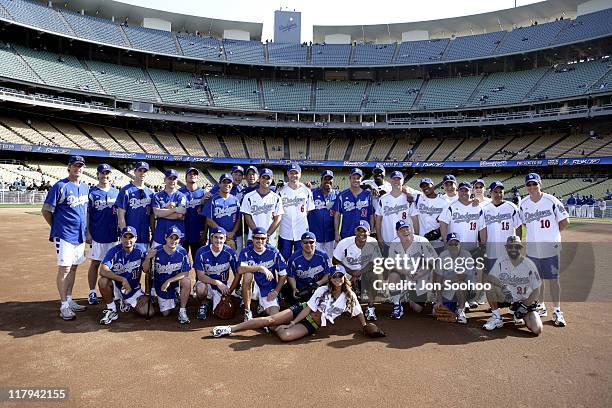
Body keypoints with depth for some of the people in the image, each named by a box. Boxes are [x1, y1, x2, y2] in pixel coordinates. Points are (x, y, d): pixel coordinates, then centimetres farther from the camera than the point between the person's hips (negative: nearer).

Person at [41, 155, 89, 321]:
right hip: (64, 235, -6)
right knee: (64, 268, -3)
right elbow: (46, 211, -8)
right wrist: (57, 228, 1)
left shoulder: (85, 187, 10)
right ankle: (64, 306, 5)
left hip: (80, 235, 7)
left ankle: (69, 300, 24)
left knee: (73, 268, 13)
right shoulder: (60, 186, -10)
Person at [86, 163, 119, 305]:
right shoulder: (91, 192, -2)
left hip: (113, 235, 3)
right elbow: (86, 214, -3)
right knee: (95, 263, 4)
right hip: (97, 235, -3)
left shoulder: (116, 192, 8)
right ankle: (92, 293, 14)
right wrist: (87, 232, -8)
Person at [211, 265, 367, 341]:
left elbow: (359, 313, 6)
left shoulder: (349, 296, -5)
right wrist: (292, 322, -14)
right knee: (270, 319, -17)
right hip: (301, 311, 1)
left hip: (312, 326, -1)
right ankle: (230, 329, -8)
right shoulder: (322, 290, -3)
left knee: (285, 335, -31)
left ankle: (274, 327, 4)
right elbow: (309, 308, -7)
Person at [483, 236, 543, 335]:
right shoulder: (501, 262, -8)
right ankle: (497, 318, -8)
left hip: (525, 301, -1)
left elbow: (536, 290, -7)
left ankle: (520, 315, 16)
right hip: (505, 297, 1)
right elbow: (490, 277, -15)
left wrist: (526, 304, -18)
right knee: (490, 287, -29)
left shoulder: (529, 265, -11)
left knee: (537, 329, -19)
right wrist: (501, 286, -34)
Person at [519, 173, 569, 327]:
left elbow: (564, 221, -2)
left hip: (550, 247, -4)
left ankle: (557, 311, 11)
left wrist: (552, 234, 4)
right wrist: (537, 233, 7)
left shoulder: (551, 201, -10)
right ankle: (541, 307, 28)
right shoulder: (523, 204, 1)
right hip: (532, 248, 4)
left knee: (553, 279, 1)